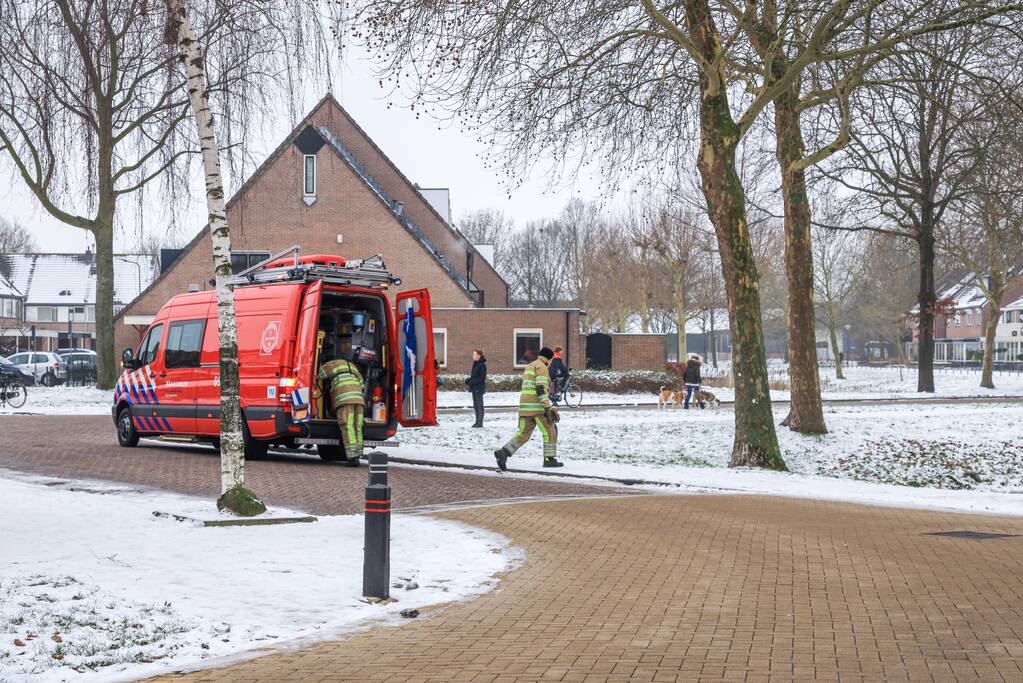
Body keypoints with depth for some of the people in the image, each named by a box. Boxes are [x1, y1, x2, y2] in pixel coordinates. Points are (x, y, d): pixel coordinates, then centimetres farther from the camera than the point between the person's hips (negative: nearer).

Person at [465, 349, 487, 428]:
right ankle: (477, 421, 19)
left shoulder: (482, 365, -13)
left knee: (480, 405, -3)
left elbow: (482, 378, -18)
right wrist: (468, 379, 2)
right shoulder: (475, 364, 13)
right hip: (474, 388, 9)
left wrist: (472, 382, -20)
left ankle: (480, 422, 0)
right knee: (475, 405, 12)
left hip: (479, 388, -9)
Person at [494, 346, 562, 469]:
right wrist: (548, 408, -19)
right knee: (550, 431, 3)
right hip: (536, 406, -8)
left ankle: (503, 452, -10)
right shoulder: (542, 367, -6)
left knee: (523, 433, 6)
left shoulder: (529, 367, 24)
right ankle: (549, 459, 5)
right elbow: (541, 388, -17)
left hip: (525, 404, 8)